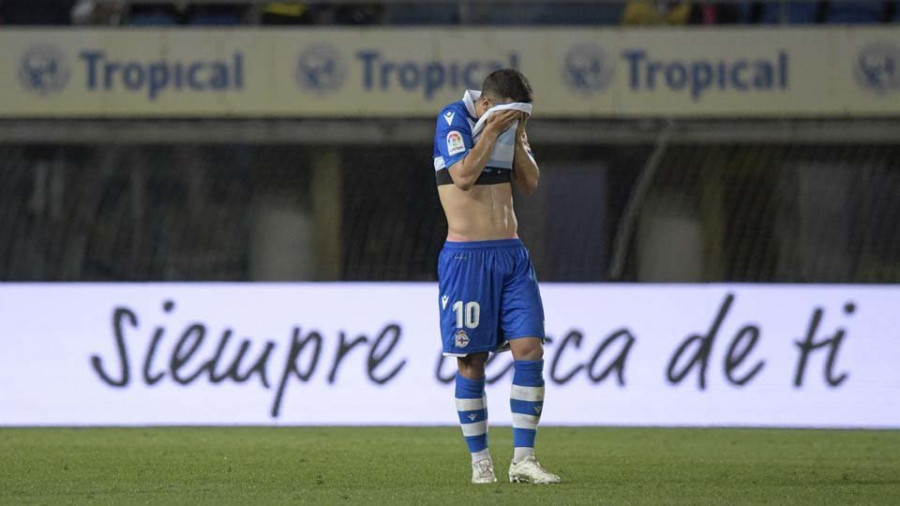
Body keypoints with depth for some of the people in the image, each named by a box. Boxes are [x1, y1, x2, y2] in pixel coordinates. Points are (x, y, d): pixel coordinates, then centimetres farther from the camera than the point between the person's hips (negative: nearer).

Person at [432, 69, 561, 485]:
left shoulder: (509, 124, 10)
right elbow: (464, 176, -20)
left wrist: (517, 134, -4)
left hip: (511, 255, 5)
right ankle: (479, 460, 8)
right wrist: (494, 130, -16)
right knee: (471, 360, -2)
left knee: (530, 348, -6)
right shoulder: (452, 119, -7)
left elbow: (531, 182, 6)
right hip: (466, 258, -5)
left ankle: (523, 459, -4)